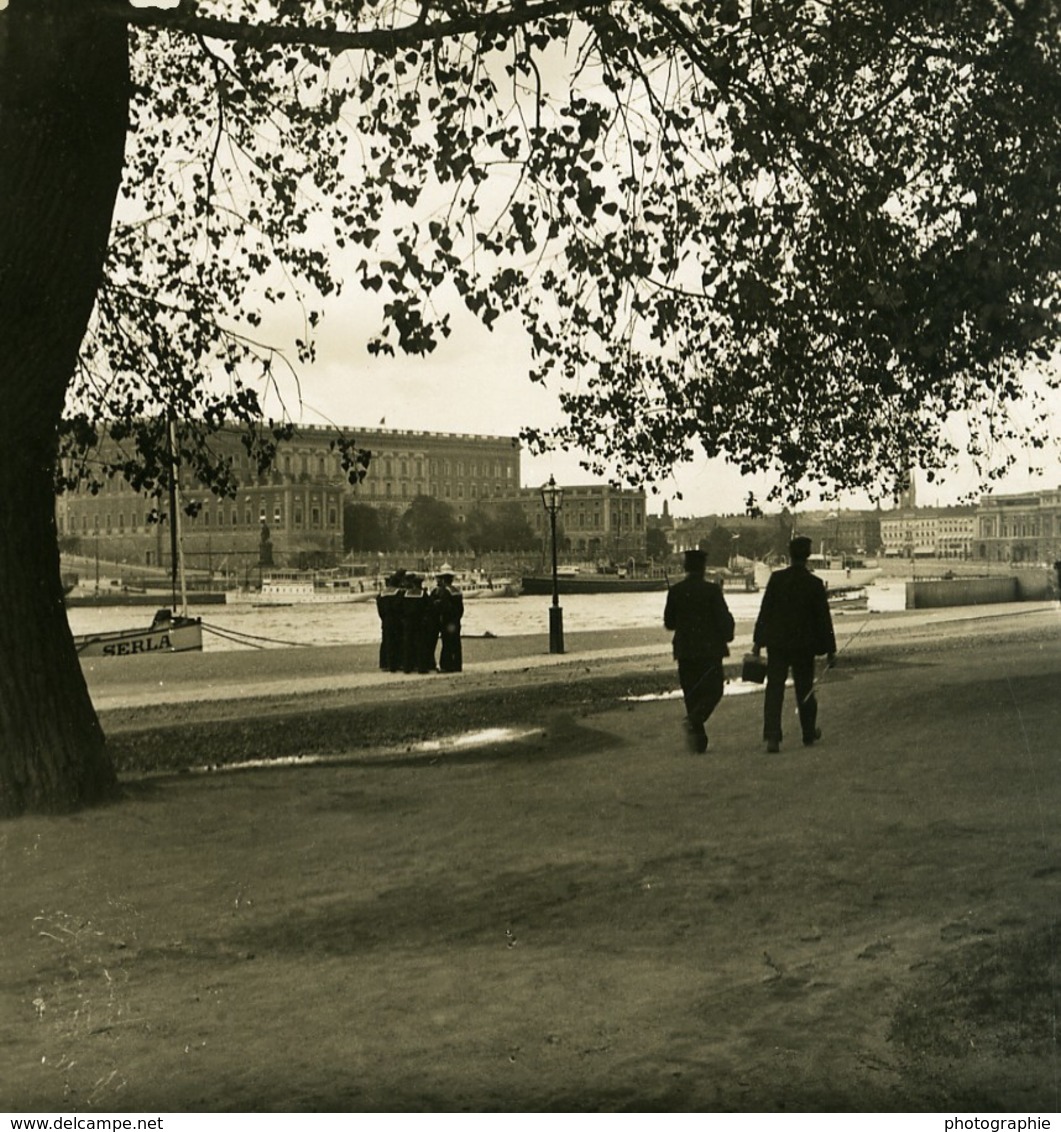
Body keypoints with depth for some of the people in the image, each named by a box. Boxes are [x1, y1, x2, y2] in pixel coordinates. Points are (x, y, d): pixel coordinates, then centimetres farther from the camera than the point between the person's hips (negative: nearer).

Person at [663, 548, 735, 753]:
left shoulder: (675, 591, 0)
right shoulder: (712, 590, -10)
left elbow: (668, 622, 5)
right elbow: (724, 619, -9)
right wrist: (726, 637, 10)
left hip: (684, 650, 4)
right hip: (709, 649, -4)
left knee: (691, 694, 9)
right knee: (713, 689, 6)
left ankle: (698, 740, 9)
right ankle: (694, 720, -19)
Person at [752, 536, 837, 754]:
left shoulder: (776, 578, -4)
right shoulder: (815, 584, -8)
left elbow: (764, 611, -2)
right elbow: (823, 618, -4)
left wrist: (757, 641, 5)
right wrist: (830, 649, 3)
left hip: (777, 643, 1)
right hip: (804, 644, 0)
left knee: (774, 689, 0)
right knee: (805, 690, 14)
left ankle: (772, 736, -11)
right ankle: (809, 734, 28)